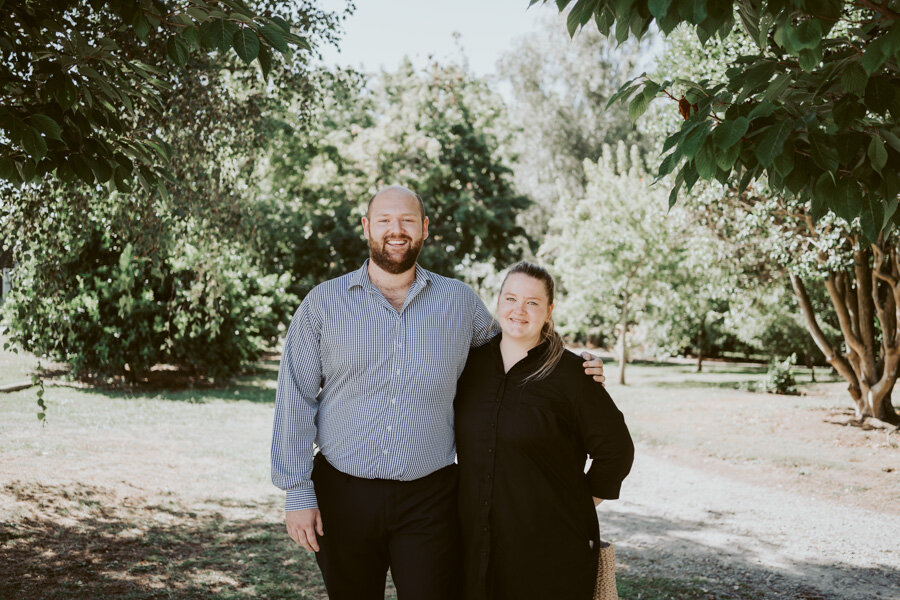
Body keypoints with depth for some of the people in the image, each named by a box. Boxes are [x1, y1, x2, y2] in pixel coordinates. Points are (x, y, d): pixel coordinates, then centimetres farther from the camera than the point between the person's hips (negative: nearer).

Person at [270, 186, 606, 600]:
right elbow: (296, 401, 1)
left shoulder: (460, 302, 6)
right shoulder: (323, 303, 2)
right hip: (342, 495, 0)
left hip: (429, 499, 0)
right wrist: (296, 492, -4)